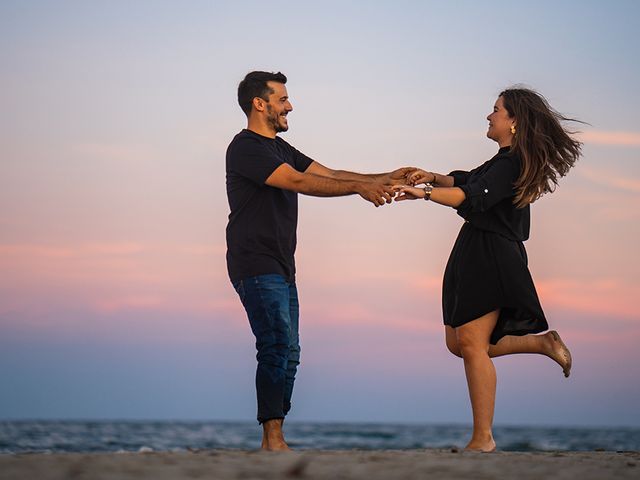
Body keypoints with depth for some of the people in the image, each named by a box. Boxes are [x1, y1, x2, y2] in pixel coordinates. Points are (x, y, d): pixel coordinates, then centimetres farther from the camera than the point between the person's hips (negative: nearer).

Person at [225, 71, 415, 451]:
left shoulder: (279, 148, 20)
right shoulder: (246, 148, -12)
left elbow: (328, 174, 14)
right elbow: (300, 182, -22)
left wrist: (385, 179, 4)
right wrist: (360, 188, -24)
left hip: (281, 268, 10)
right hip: (256, 266, -10)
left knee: (288, 353, 8)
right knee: (277, 348, -16)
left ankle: (273, 439, 11)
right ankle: (273, 439, -15)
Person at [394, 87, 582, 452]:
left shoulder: (512, 164, -14)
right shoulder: (504, 160, 18)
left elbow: (473, 197, -28)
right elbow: (467, 181, 28)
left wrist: (425, 193, -35)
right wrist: (434, 178, 9)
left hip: (491, 259, -11)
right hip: (474, 257, 11)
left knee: (471, 343, -11)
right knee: (458, 343, 13)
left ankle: (483, 439, -7)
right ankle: (544, 343, 17)